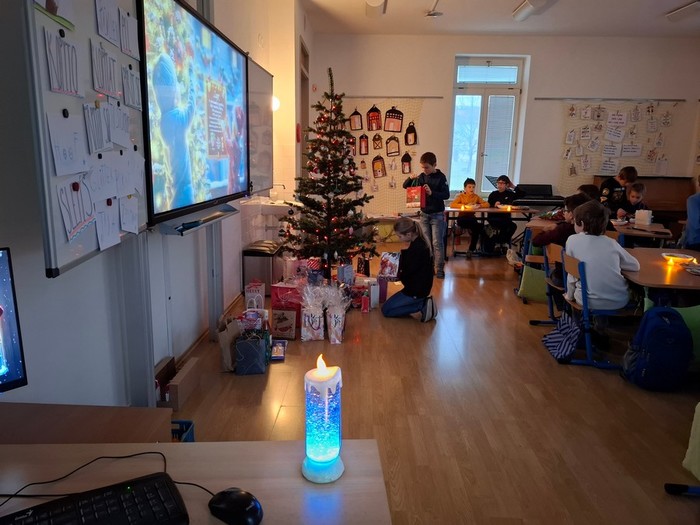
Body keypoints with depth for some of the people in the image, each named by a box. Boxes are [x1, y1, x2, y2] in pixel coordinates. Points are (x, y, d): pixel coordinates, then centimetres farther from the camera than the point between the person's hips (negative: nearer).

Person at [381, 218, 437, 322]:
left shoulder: (418, 248, -26)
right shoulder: (419, 242, 3)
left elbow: (408, 271, -20)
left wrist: (397, 275, -2)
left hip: (416, 290, -10)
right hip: (419, 286, 10)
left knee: (386, 310, -1)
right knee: (390, 304, 25)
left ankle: (422, 305, -6)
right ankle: (423, 303, 10)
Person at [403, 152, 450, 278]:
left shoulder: (440, 177, -10)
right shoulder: (421, 177, 3)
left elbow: (446, 194, -17)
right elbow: (405, 186, 11)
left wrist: (432, 193, -31)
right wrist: (410, 178, -9)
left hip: (437, 214, -5)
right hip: (424, 214, 5)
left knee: (437, 242, -4)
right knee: (426, 243, 9)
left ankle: (440, 269, 2)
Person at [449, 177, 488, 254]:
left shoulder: (476, 196, 9)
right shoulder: (461, 196, -1)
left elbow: (487, 204, 5)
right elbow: (452, 205, -16)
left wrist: (479, 205, -15)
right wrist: (465, 205, -24)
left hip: (471, 218, 4)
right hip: (462, 219, -4)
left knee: (477, 227, -25)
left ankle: (472, 249, -8)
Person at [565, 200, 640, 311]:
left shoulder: (572, 240, -6)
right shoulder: (612, 243, 0)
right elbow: (635, 266, 10)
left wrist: (569, 295, 12)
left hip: (589, 302, -2)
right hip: (619, 301, 2)